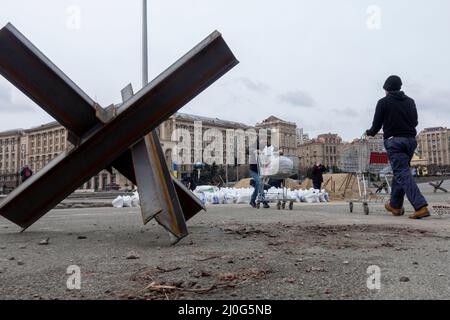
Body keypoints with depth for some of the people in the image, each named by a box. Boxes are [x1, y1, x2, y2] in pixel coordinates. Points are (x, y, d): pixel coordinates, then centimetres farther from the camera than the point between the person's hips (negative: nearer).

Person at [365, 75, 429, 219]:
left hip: (394, 141, -5)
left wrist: (370, 132, 21)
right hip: (411, 140, 5)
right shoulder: (410, 101, 11)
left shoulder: (383, 102, -2)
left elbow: (377, 124, -1)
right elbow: (415, 121, 17)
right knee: (400, 172, 17)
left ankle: (421, 206, -21)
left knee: (403, 174, -9)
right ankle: (395, 205, 25)